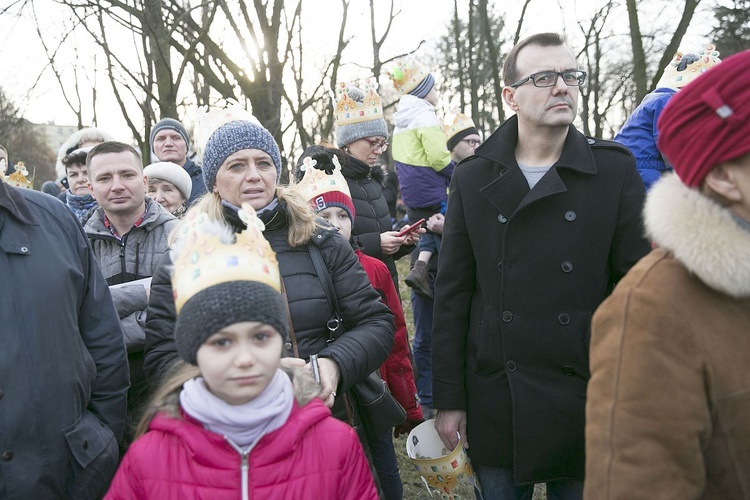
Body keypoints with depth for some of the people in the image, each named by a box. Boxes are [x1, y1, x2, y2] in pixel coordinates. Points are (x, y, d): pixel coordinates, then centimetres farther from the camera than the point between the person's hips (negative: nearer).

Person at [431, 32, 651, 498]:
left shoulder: (614, 170, -2)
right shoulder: (473, 179, 1)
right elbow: (452, 295, 2)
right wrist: (448, 398, 1)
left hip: (586, 400, 0)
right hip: (495, 402, 1)